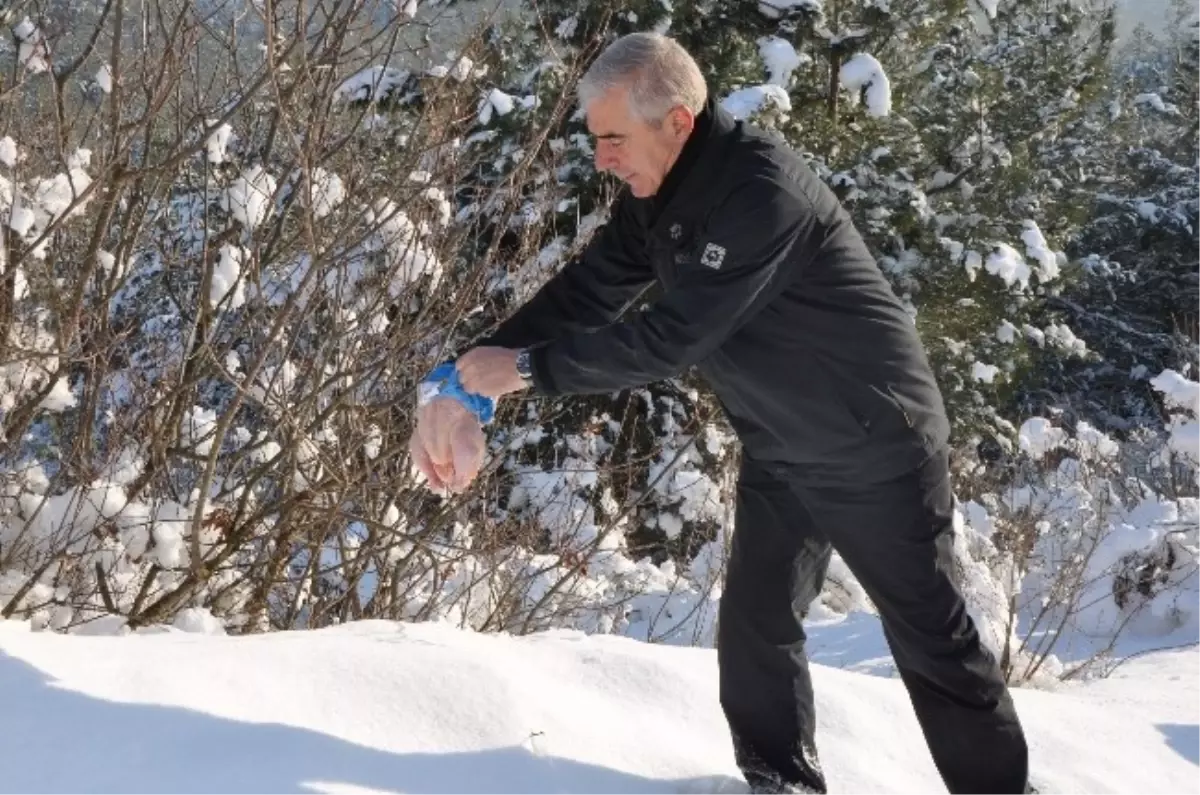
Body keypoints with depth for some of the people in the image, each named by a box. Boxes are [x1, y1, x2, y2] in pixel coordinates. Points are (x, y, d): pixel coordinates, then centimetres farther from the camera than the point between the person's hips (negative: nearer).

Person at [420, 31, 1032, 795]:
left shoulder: (763, 192, -31)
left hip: (875, 447, -8)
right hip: (780, 451, 8)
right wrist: (477, 367, -14)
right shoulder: (662, 193, -2)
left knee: (929, 635, 4)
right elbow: (584, 292, -2)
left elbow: (670, 336, -33)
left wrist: (528, 367, -29)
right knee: (753, 622, 9)